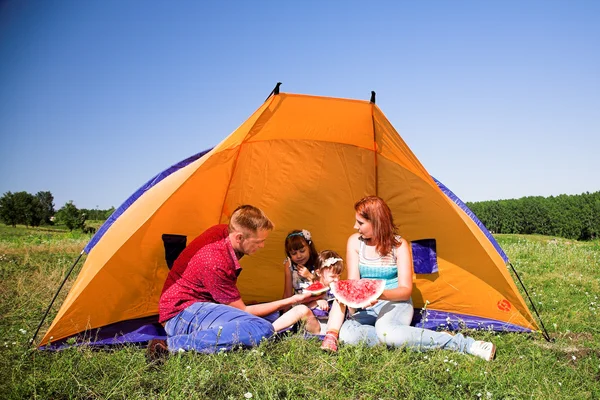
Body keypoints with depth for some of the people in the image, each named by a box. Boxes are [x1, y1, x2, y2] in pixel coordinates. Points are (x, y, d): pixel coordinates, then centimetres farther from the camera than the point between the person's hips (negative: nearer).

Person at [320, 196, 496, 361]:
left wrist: (381, 294, -31)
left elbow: (406, 290, -11)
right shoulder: (354, 242, -1)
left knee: (386, 331, -40)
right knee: (347, 334, -33)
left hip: (395, 303, -2)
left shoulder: (399, 245, -8)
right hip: (365, 307, 3)